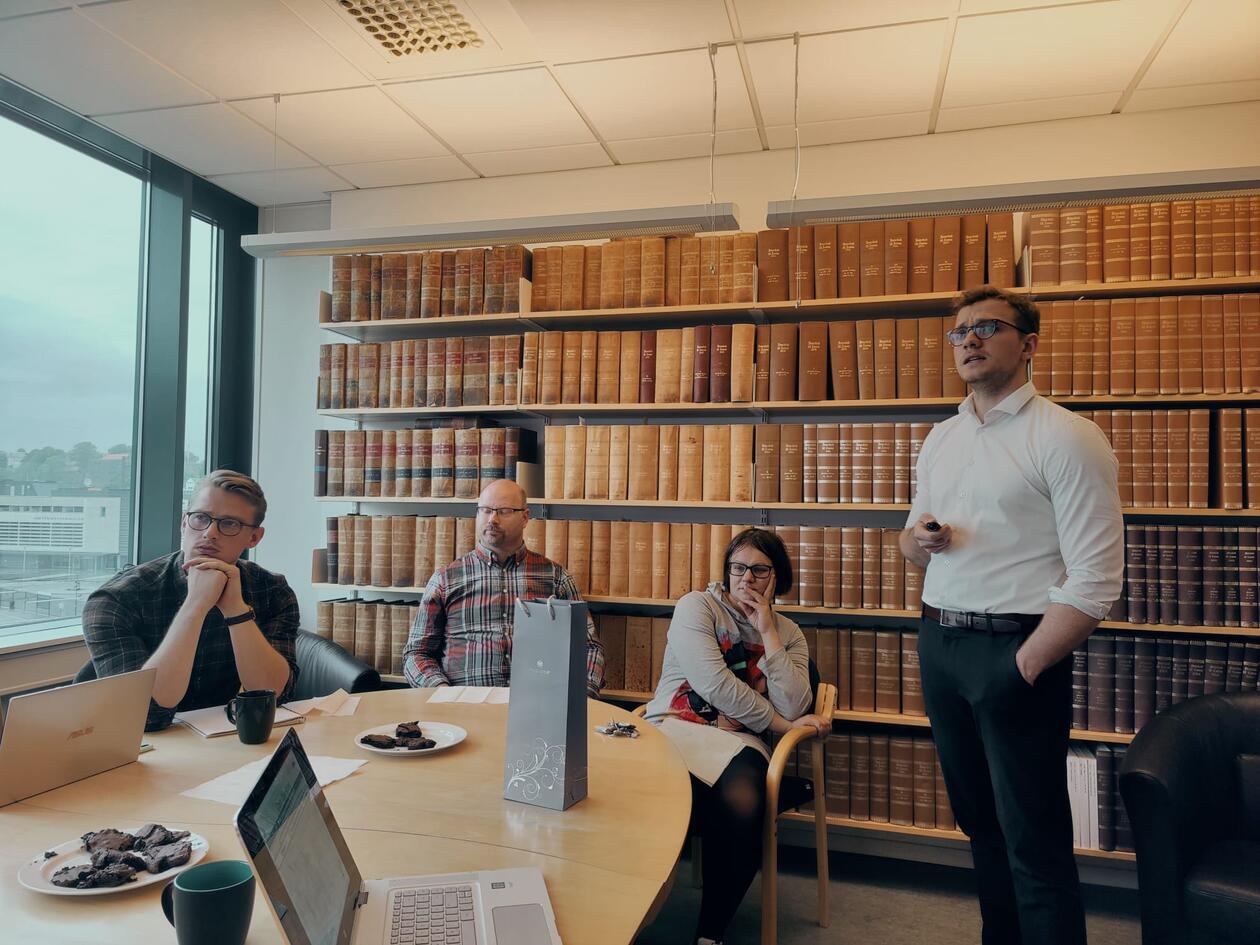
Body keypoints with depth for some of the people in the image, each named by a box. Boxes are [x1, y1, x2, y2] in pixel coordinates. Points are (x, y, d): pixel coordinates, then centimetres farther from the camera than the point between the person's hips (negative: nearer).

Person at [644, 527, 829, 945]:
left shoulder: (788, 634, 14)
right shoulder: (696, 606, 2)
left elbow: (794, 709, -3)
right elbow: (714, 685, -10)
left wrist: (768, 632, -5)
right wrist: (780, 723, -4)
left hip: (737, 745, 3)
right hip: (674, 729, -2)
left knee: (742, 807, -32)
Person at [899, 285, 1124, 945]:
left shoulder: (1066, 438, -10)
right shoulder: (940, 439, 11)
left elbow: (1095, 580, -15)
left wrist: (1025, 667, -19)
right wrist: (918, 538, -3)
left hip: (1017, 647, -6)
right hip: (939, 643, 7)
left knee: (1033, 840, 2)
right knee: (978, 818, 19)